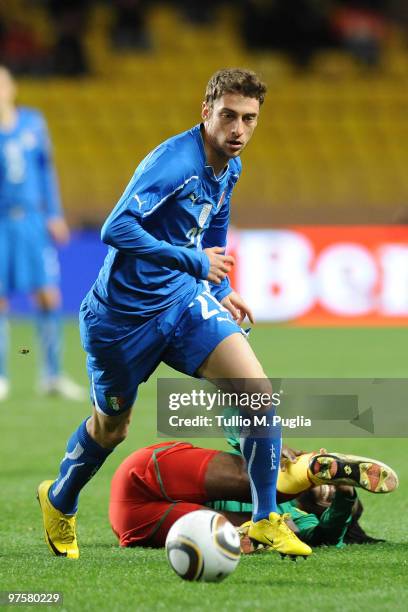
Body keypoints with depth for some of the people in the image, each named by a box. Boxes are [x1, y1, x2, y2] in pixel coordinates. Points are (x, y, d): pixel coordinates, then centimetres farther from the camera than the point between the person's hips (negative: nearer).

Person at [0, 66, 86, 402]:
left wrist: (54, 214, 10)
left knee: (48, 297, -2)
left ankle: (52, 375, 7)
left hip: (32, 221, 2)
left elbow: (45, 169, 12)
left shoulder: (33, 122, 5)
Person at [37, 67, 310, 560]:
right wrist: (194, 262, -32)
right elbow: (116, 229, -37)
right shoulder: (174, 162, -26)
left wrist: (221, 291, 13)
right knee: (111, 428, 15)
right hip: (123, 313, -6)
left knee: (259, 394, -14)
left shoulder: (228, 167, 2)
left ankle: (265, 520, -2)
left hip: (184, 302, 6)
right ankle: (59, 501, 46)